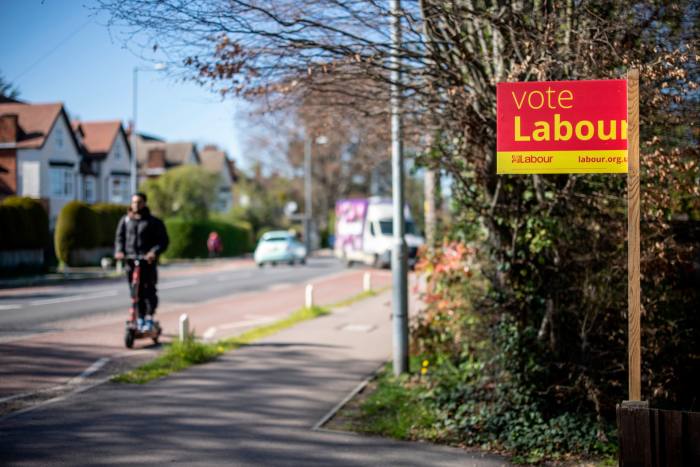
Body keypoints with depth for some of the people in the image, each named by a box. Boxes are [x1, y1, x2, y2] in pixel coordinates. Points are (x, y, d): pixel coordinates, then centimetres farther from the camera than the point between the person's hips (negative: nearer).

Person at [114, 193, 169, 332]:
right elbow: (119, 238, 14)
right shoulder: (125, 221, 15)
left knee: (149, 290, -10)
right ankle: (140, 320, 12)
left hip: (148, 261, -3)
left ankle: (149, 318, -5)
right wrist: (119, 251, -6)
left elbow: (164, 240, -1)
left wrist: (154, 252, -18)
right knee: (136, 292, 3)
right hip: (130, 260, 3)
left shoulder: (154, 222, 4)